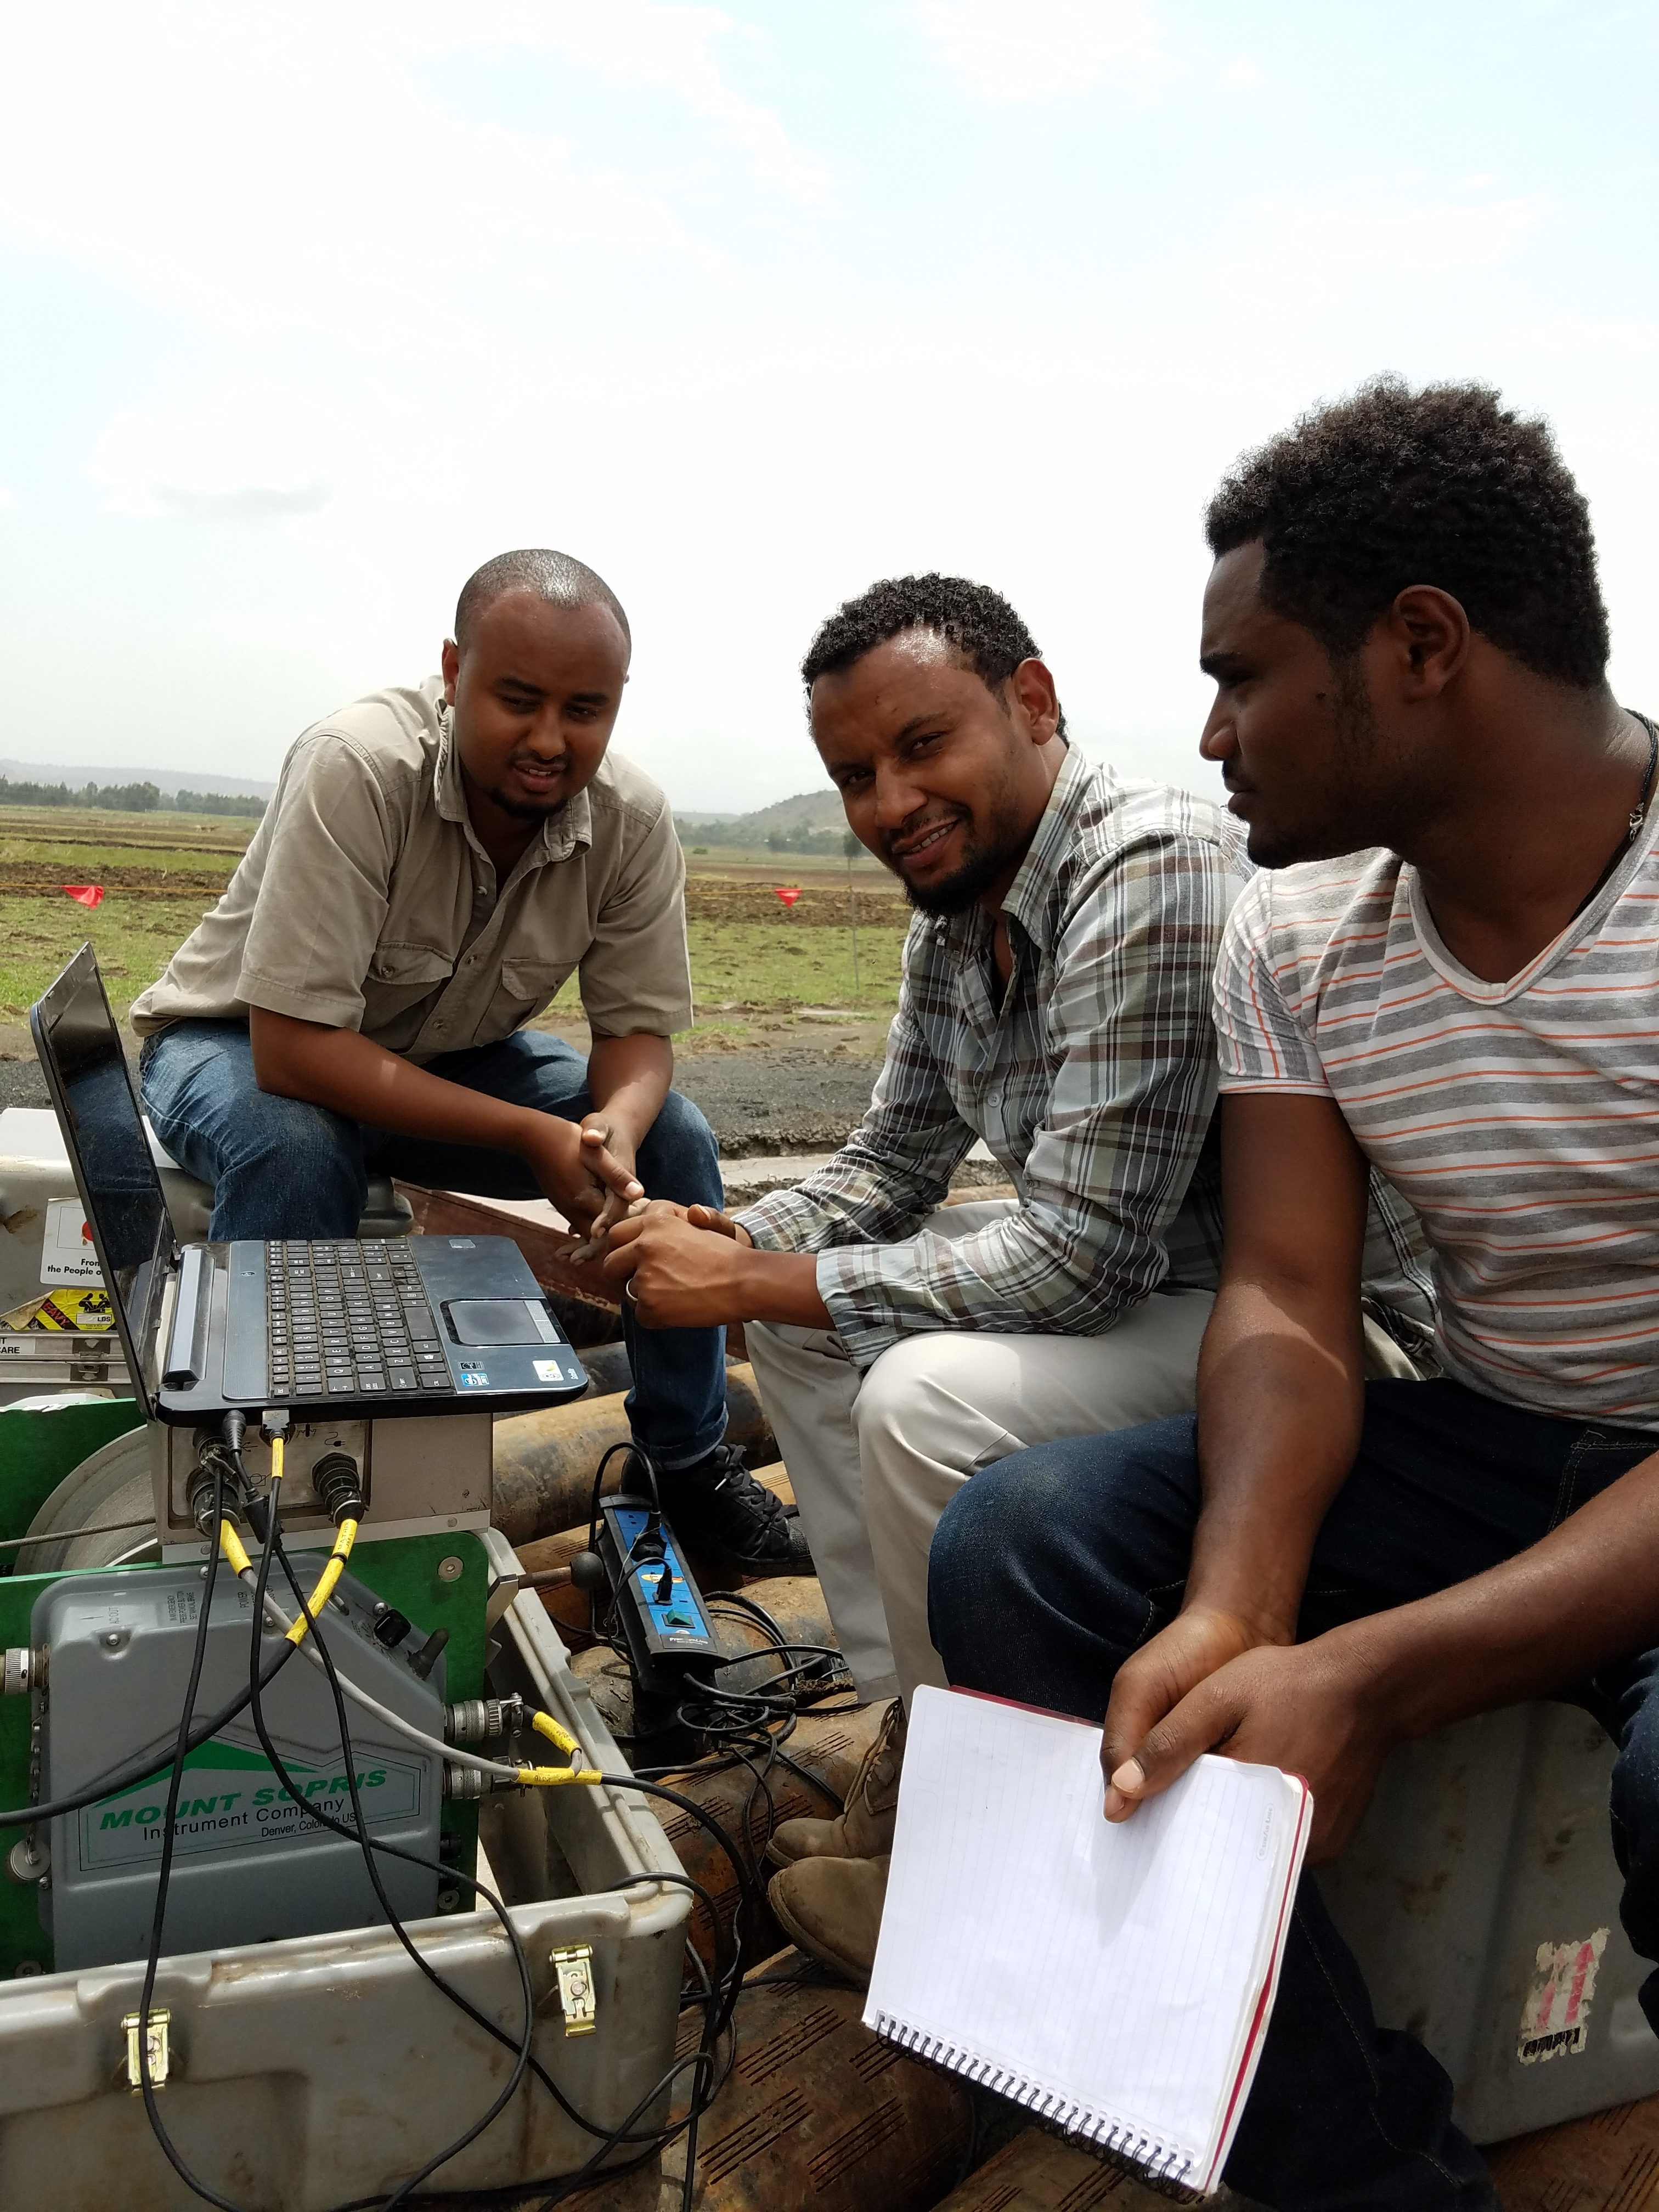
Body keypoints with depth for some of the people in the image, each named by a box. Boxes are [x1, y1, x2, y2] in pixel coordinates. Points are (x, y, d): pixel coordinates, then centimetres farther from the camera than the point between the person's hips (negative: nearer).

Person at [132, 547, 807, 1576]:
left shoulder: (633, 818, -19)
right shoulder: (357, 769, -33)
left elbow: (641, 1027, -11)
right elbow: (292, 1047, -36)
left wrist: (617, 1128, -35)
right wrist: (532, 1135, -38)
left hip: (452, 1054, 4)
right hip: (242, 1044, -4)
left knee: (675, 1139, -12)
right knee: (295, 1150, -37)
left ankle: (691, 1457, 6)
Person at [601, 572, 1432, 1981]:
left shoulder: (1154, 872, -26)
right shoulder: (955, 916, 3)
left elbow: (1079, 1254, -29)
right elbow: (893, 1164, 13)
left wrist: (758, 1284, -22)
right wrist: (730, 1245, -6)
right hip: (1132, 1271, 10)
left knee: (930, 1396, -28)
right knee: (801, 1308, 6)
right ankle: (914, 1726, 13)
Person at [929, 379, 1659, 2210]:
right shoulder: (1296, 937, -1)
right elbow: (1286, 1310, -6)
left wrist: (1367, 1680, -33)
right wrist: (1232, 1609, -25)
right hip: (1486, 1445, 6)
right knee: (1015, 1550, -13)